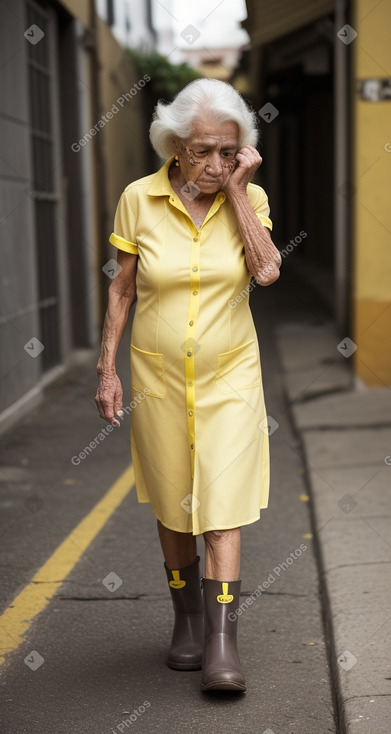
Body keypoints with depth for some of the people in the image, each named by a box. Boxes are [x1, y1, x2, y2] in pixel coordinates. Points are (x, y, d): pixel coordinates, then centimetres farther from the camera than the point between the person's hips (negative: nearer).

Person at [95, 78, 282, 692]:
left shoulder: (249, 197, -4)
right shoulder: (139, 198, -6)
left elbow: (267, 272, -19)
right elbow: (122, 287, 1)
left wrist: (236, 190, -17)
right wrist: (107, 369, -1)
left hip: (230, 376, -1)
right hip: (159, 376, 1)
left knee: (223, 507, -5)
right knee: (172, 508, 12)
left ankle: (222, 642, 0)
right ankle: (188, 620, 31)